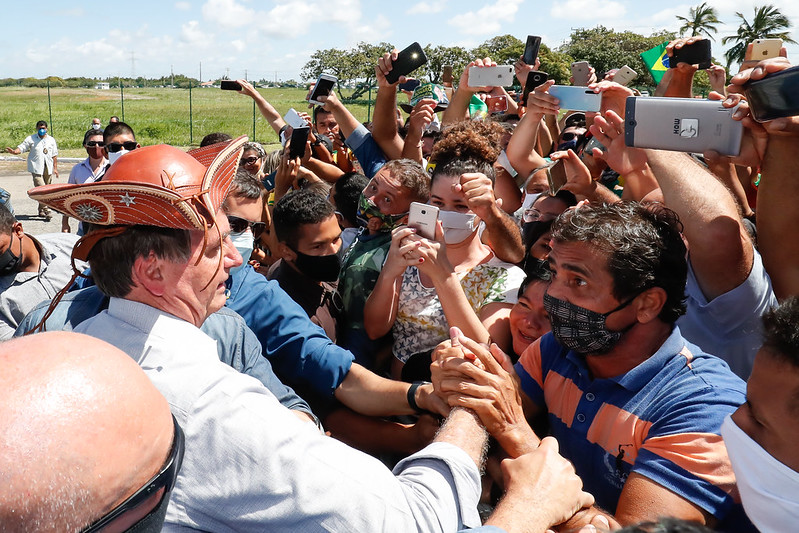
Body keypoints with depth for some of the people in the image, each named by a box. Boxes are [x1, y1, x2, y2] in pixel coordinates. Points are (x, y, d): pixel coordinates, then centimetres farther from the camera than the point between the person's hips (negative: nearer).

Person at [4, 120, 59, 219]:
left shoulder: (51, 140, 12)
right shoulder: (31, 139, 2)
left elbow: (54, 155, 15)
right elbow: (21, 148, -4)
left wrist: (55, 168, 12)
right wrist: (14, 151, -25)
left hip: (48, 168, 4)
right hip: (36, 168, -4)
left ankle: (41, 210, 21)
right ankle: (46, 211, -17)